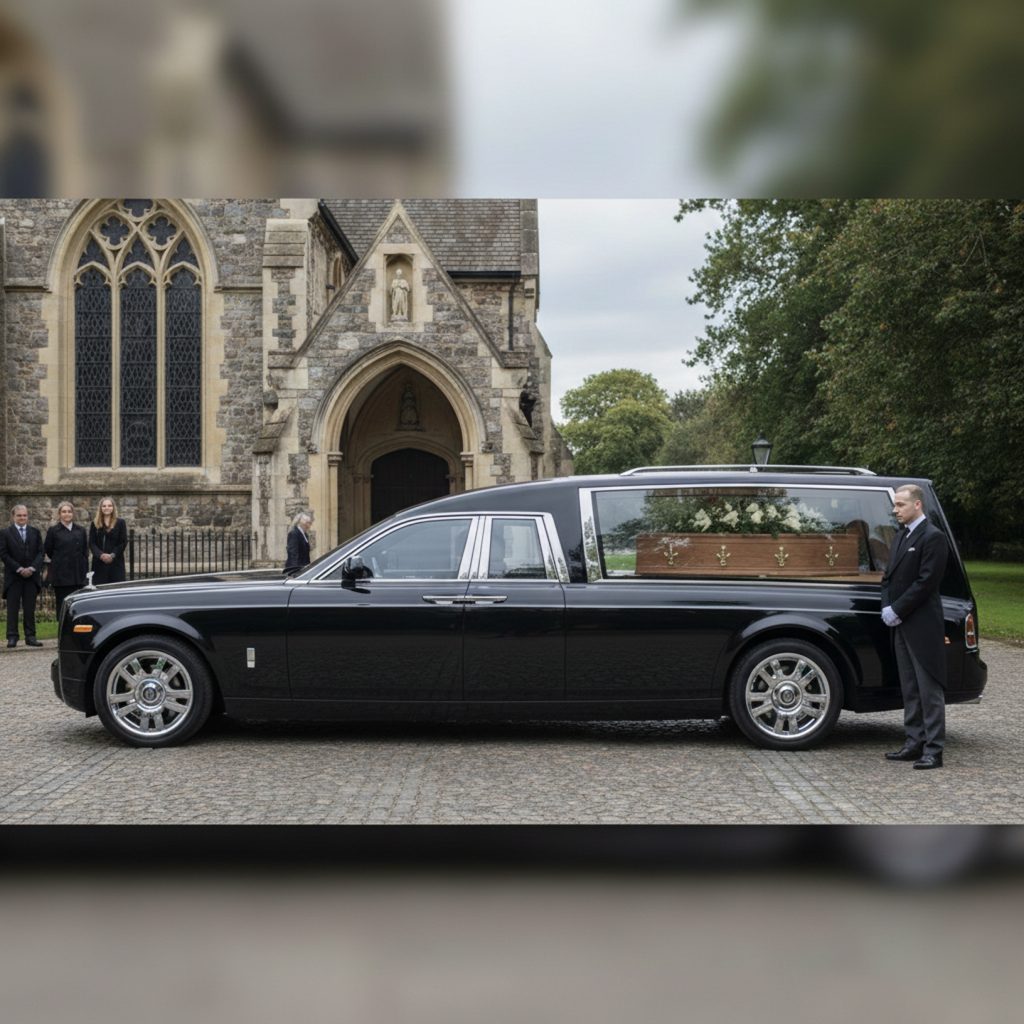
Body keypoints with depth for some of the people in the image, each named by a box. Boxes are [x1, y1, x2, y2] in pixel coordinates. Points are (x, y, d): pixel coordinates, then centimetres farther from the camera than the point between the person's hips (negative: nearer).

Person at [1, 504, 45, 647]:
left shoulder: (35, 532, 12)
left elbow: (40, 552, 6)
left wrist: (32, 568, -9)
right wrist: (19, 569, -11)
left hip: (32, 575, 2)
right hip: (13, 576, -2)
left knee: (30, 608, 2)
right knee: (12, 607, -1)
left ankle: (30, 637, 5)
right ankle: (12, 637, 1)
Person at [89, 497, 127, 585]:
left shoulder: (120, 523, 8)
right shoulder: (94, 524, 11)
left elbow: (124, 542, 2)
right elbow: (91, 543, 4)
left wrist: (112, 555, -12)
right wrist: (101, 555, -14)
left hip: (116, 563, -1)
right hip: (99, 563, 1)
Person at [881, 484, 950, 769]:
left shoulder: (933, 537, -10)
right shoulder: (900, 537, 18)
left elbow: (927, 582, -17)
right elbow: (888, 577, 18)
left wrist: (897, 610, -15)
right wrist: (887, 608, 1)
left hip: (923, 628, -9)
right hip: (901, 626, 9)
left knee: (930, 691, -5)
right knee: (910, 690, 13)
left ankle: (933, 751, -2)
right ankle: (914, 744, 20)